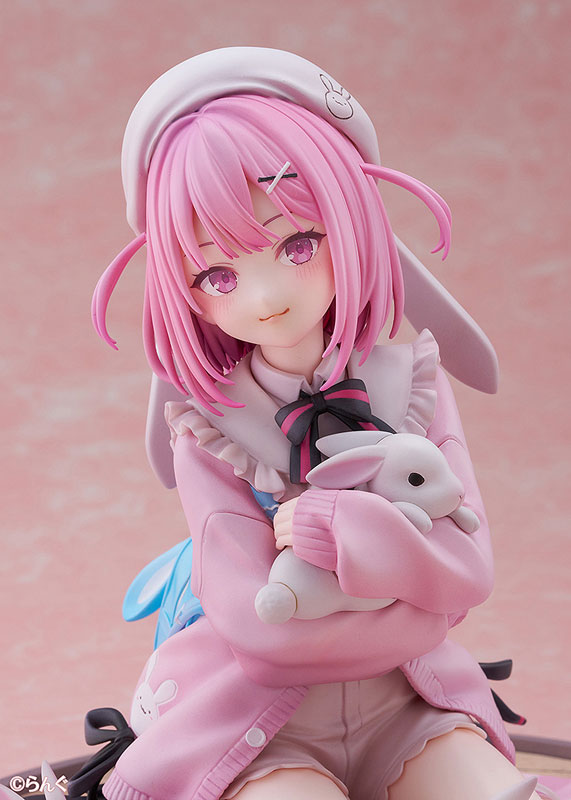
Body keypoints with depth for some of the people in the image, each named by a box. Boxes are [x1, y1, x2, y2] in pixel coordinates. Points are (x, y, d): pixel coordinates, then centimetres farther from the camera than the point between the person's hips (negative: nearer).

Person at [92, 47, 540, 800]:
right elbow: (251, 616, -19)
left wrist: (338, 527, -22)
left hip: (401, 706, 3)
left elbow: (471, 569, -10)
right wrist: (422, 607, -14)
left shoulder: (414, 384, -2)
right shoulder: (208, 432, -9)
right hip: (261, 722, -2)